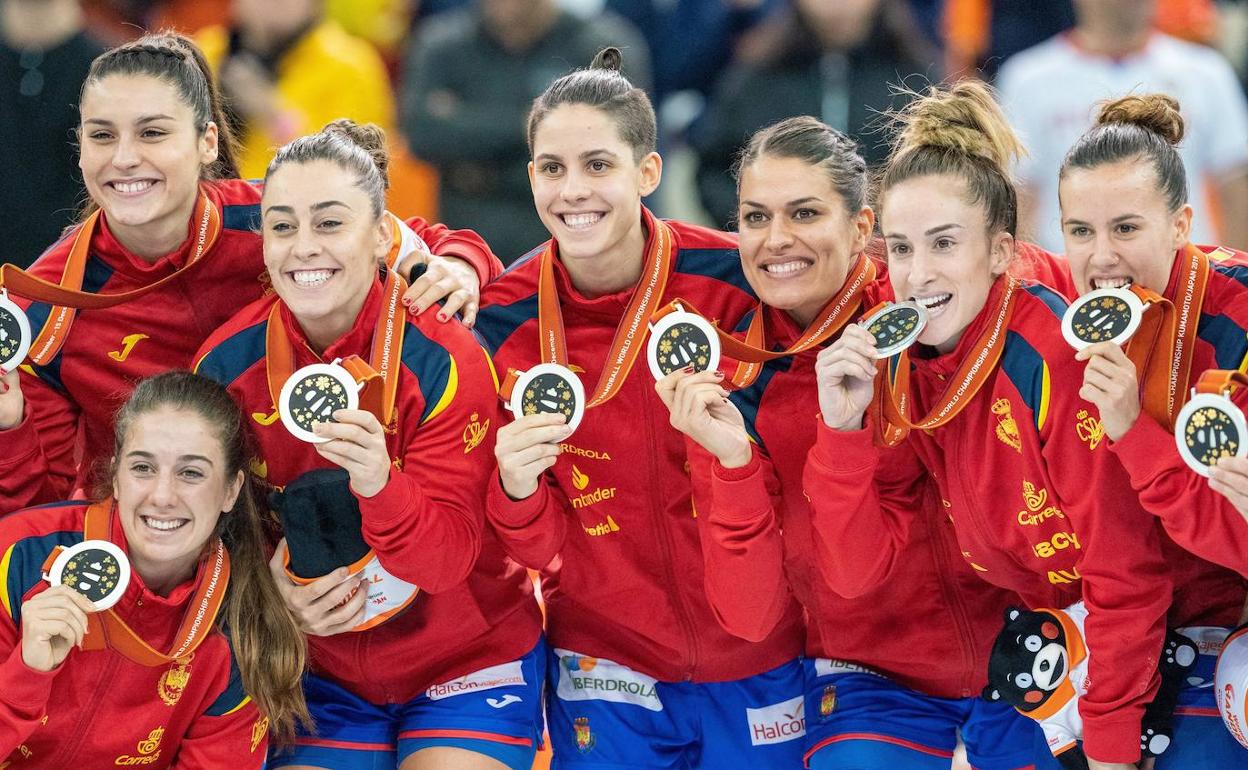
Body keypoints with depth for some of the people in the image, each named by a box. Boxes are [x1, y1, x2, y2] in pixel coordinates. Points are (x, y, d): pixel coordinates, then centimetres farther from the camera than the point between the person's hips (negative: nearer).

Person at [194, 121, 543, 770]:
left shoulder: (441, 360, -19)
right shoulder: (226, 366, -9)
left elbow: (450, 557, -23)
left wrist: (379, 484, -41)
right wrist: (269, 593, -15)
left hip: (465, 662, -3)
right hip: (320, 667, 3)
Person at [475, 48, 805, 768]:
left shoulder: (733, 279, -14)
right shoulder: (505, 319, -9)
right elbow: (534, 551, -6)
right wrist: (518, 490, -27)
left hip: (757, 656, -1)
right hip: (605, 657, 1)